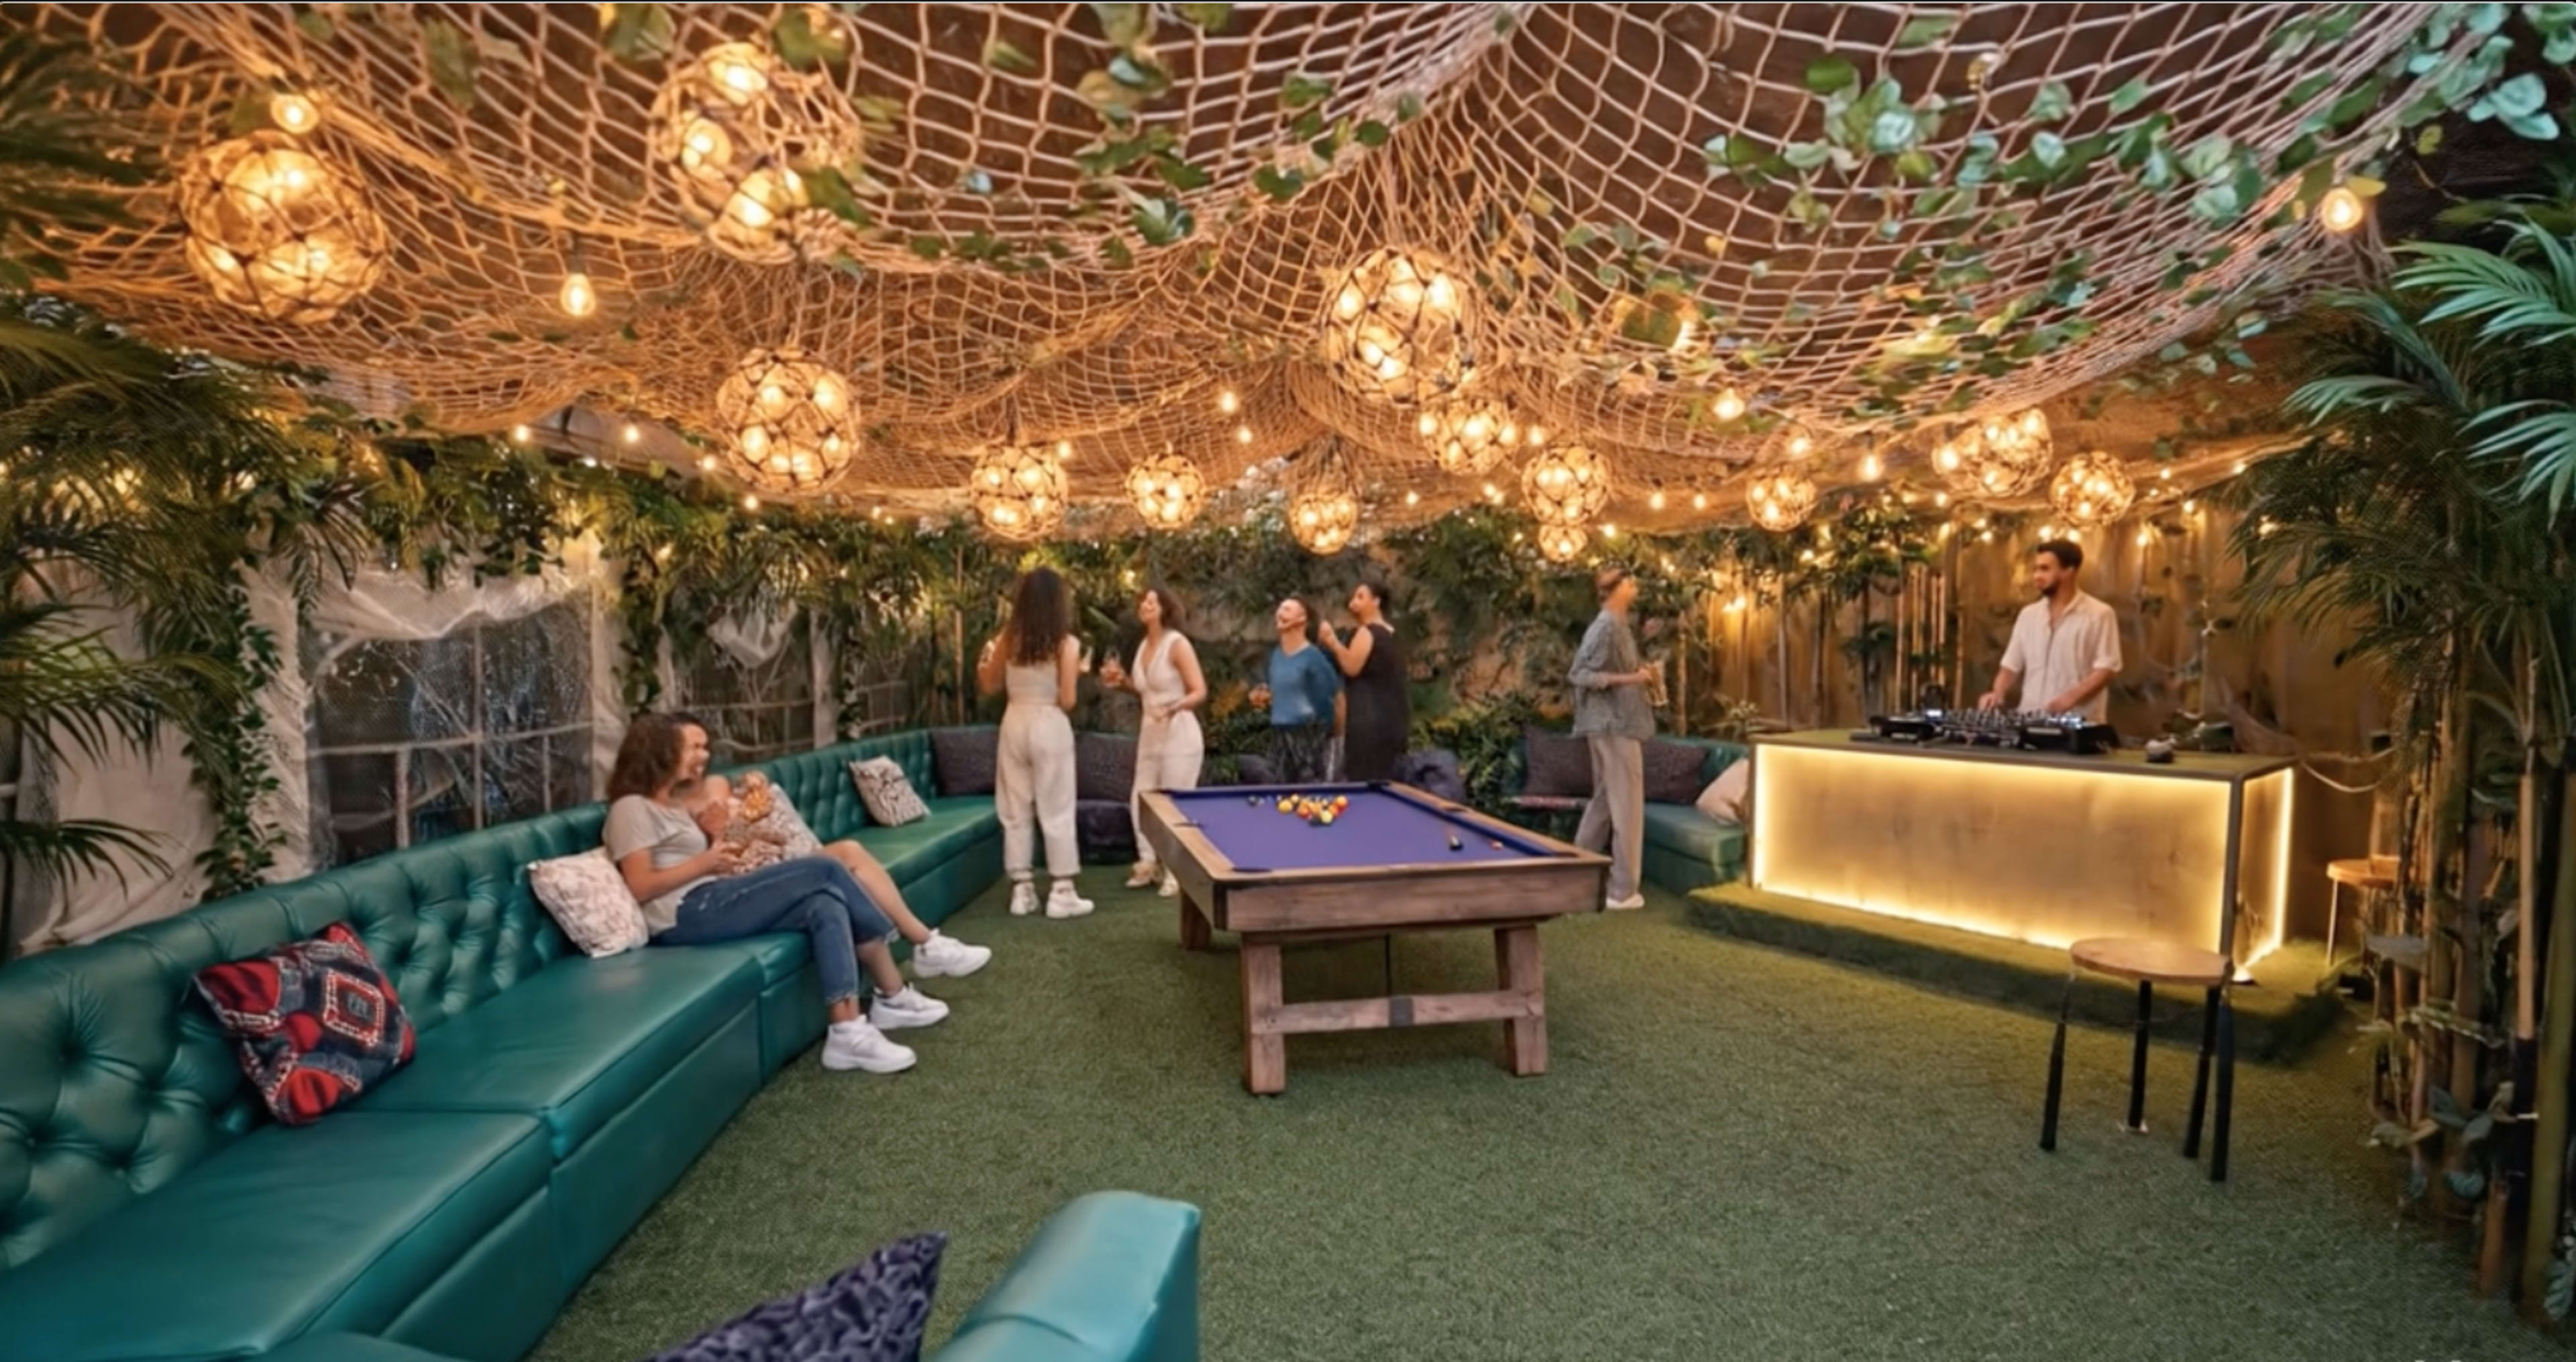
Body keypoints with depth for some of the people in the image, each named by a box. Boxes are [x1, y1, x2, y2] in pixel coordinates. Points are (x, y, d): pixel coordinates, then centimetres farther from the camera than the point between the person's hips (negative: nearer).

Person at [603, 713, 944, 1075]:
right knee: (823, 869, -18)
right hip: (689, 916, -9)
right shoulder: (632, 809, -3)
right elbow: (640, 887, -13)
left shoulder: (674, 804, 25)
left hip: (710, 906, 9)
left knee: (826, 905, -14)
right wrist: (704, 863, -13)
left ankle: (848, 1033, -20)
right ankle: (894, 995, -15)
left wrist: (712, 838, 5)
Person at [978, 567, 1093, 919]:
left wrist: (984, 658, 27)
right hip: (1050, 727, -4)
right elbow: (1067, 701, -12)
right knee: (1057, 811, 3)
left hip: (1014, 724, 4)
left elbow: (990, 686, 9)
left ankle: (1021, 890, 16)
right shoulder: (1066, 644, -10)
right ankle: (1062, 893, 7)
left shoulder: (1008, 638, 1)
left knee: (1015, 810, 11)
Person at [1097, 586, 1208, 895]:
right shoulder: (1144, 645, 10)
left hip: (1179, 734, -8)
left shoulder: (1177, 644, -12)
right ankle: (1149, 863, 26)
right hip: (1150, 733, 8)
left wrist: (1174, 708, -33)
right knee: (1140, 800, 11)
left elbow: (1200, 692, -17)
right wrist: (1123, 680, 6)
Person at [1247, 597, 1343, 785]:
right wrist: (1262, 698, 5)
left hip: (1310, 734, -7)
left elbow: (1336, 694, -9)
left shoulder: (1313, 656, -11)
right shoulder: (1276, 655, 11)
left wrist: (1337, 729, -4)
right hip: (1280, 734, 7)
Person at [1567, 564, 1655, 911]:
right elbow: (1581, 675, -20)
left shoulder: (1619, 625, 16)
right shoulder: (1606, 627, -15)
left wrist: (1640, 673, 9)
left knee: (1605, 802, 15)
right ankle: (1622, 891, 1)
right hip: (1614, 725, -10)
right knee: (1626, 804, -5)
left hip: (1616, 723, 10)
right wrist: (1631, 678, -20)